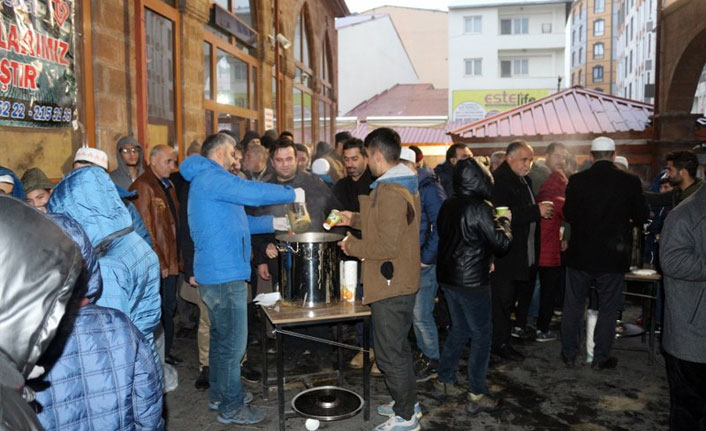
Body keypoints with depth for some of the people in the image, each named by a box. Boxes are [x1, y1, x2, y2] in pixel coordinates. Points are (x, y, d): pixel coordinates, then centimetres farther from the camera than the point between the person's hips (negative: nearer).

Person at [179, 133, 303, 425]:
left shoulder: (207, 179, 20)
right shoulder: (211, 177, -14)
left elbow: (234, 220, 23)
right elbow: (252, 192, -27)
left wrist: (272, 223, 16)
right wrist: (292, 195, -14)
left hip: (217, 272, 11)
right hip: (225, 274, -11)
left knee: (221, 337, 21)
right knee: (233, 343, -1)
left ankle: (219, 394, 34)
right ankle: (232, 407, 11)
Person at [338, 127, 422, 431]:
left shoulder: (390, 191, -23)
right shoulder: (405, 185, 9)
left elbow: (387, 246, -27)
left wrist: (352, 246, -13)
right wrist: (354, 219, 22)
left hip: (391, 285, -10)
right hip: (403, 281, 10)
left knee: (389, 352, 3)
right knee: (398, 347, 22)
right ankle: (407, 403, 36)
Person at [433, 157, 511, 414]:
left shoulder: (447, 206, 4)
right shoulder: (480, 208, -18)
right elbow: (501, 242, -15)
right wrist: (504, 220, 3)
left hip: (447, 276, 8)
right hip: (472, 281, -8)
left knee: (459, 329, 21)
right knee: (482, 336, 5)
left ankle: (444, 381, 28)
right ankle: (476, 395, 9)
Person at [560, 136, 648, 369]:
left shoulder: (577, 180, -9)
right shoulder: (630, 182, -9)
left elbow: (568, 214, 0)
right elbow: (641, 217, 0)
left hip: (580, 254, 1)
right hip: (613, 256, 0)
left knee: (573, 306, 13)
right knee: (608, 309, 12)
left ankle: (569, 354, 21)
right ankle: (601, 357, 19)